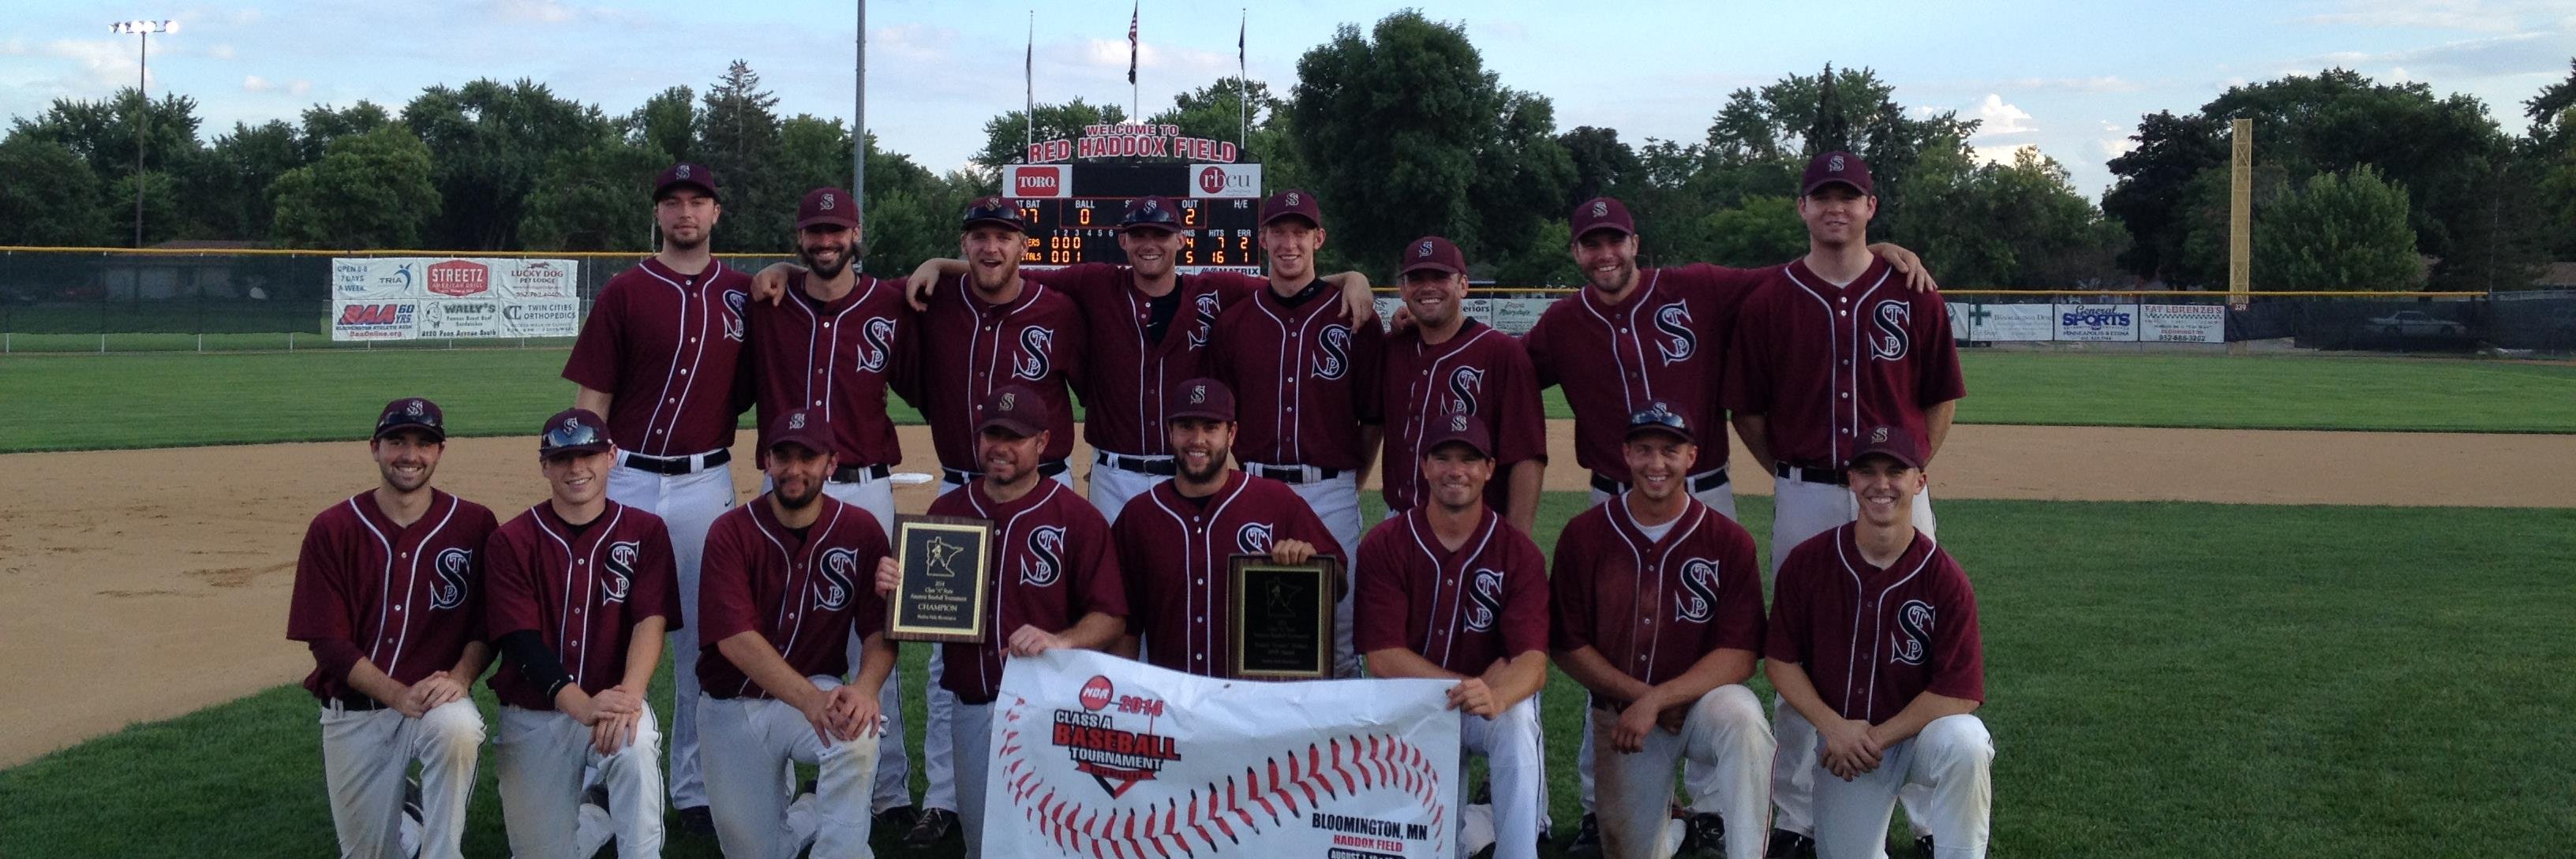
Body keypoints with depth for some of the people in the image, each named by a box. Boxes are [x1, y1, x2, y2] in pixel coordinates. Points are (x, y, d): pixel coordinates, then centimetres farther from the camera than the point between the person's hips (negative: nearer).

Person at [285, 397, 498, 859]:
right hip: (353, 712, 1)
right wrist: (400, 696, -20)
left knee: (459, 728, -37)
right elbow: (327, 640, -7)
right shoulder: (331, 530, -2)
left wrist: (460, 678, -19)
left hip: (438, 699, -1)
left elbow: (486, 624, 2)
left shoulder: (474, 524, -2)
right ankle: (404, 822, 41)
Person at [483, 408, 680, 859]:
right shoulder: (511, 542, -2)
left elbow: (651, 622, -11)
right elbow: (521, 640, -12)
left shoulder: (645, 532, 0)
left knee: (636, 742, -36)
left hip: (614, 702, -1)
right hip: (533, 717, 1)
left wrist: (629, 696, -32)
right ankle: (601, 811, 33)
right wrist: (582, 705, -29)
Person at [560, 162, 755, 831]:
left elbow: (750, 390, 16)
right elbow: (591, 397, -1)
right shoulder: (625, 292, 1)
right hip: (629, 480, -1)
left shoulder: (743, 293, 7)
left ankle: (695, 786, 15)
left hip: (708, 482, 2)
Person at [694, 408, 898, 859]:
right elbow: (734, 638, -22)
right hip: (733, 707, 0)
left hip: (817, 690, 0)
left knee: (857, 733, -35)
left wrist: (864, 688, -32)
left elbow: (880, 631, -8)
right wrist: (810, 699, -36)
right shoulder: (731, 532, -12)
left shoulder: (861, 530, -7)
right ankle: (812, 814, 33)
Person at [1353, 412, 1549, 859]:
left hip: (1492, 705, 1)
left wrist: (1494, 698, -42)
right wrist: (1467, 685, -23)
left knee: (1517, 722, -34)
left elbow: (1533, 661, -19)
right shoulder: (1383, 545, -8)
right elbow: (1382, 658, -14)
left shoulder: (1519, 553, -8)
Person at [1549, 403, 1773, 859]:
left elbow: (1739, 654, -15)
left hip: (1703, 704, -2)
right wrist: (1639, 695, -15)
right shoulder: (1583, 535, -6)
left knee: (1742, 717, -36)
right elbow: (1567, 646, -4)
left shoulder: (1730, 542, -9)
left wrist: (1656, 700, -25)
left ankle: (1713, 820, -14)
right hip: (1619, 714, 2)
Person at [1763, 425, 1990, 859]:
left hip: (1918, 736, -2)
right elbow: (1780, 661, -3)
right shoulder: (1807, 562, -8)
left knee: (1963, 740, -34)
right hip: (1839, 741, 2)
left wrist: (1877, 738, -19)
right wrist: (1833, 727, -16)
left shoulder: (1946, 579, -14)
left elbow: (1960, 693, -16)